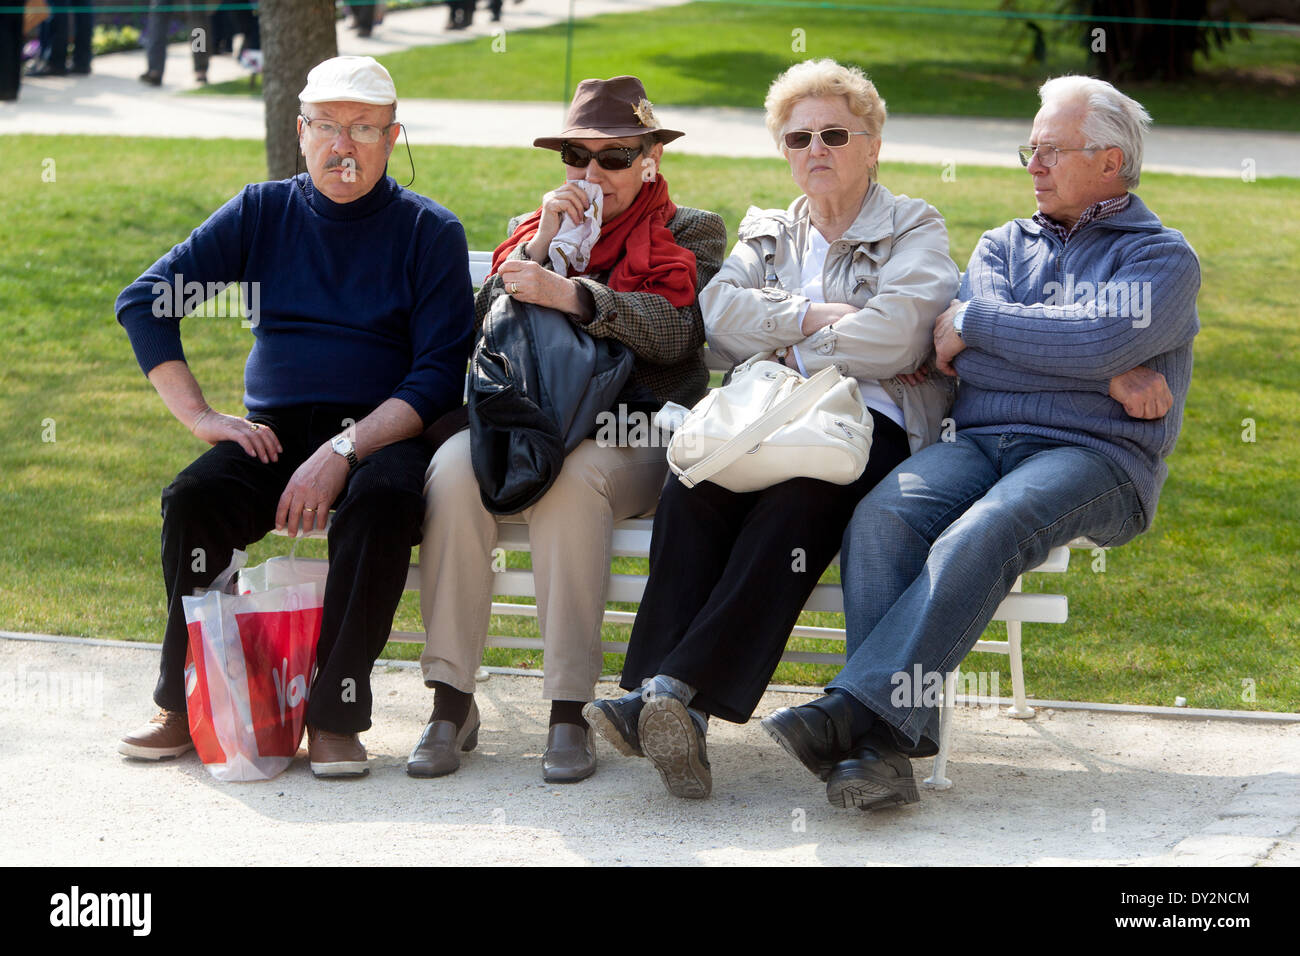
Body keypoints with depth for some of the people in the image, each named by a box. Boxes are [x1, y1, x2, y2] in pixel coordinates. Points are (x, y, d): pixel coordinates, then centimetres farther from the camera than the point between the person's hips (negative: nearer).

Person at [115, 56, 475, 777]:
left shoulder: (430, 232, 2)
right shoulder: (262, 213, 10)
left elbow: (439, 374, -8)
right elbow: (143, 301, 8)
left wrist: (343, 451, -21)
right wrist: (199, 415, -4)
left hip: (385, 432, -2)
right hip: (273, 432, 3)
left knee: (383, 502, -36)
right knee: (193, 499, -27)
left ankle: (334, 715, -28)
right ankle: (186, 705, -15)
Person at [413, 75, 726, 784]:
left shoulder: (692, 233, 13)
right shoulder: (534, 229, 25)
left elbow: (675, 331, -8)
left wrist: (569, 294, -19)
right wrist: (543, 243, 0)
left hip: (633, 438, -3)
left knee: (571, 477, -38)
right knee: (455, 464, -31)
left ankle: (569, 711, -35)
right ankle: (451, 702, -29)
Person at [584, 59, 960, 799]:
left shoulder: (915, 230, 12)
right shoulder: (768, 234, 28)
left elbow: (891, 340, -6)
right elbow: (720, 312, 7)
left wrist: (788, 343, 3)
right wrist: (813, 317, -4)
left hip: (871, 422, -4)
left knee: (796, 502, -38)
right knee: (693, 488, -32)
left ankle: (672, 689, -47)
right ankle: (679, 713, -43)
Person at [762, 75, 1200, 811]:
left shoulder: (1164, 257, 11)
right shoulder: (1004, 246, 26)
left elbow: (1103, 338, -11)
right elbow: (968, 360, 6)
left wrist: (973, 323, -1)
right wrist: (1107, 378, -4)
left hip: (1094, 455, -4)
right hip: (979, 441, 4)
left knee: (978, 539, -35)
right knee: (883, 518, -28)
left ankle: (858, 709, -43)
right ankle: (888, 744, -39)